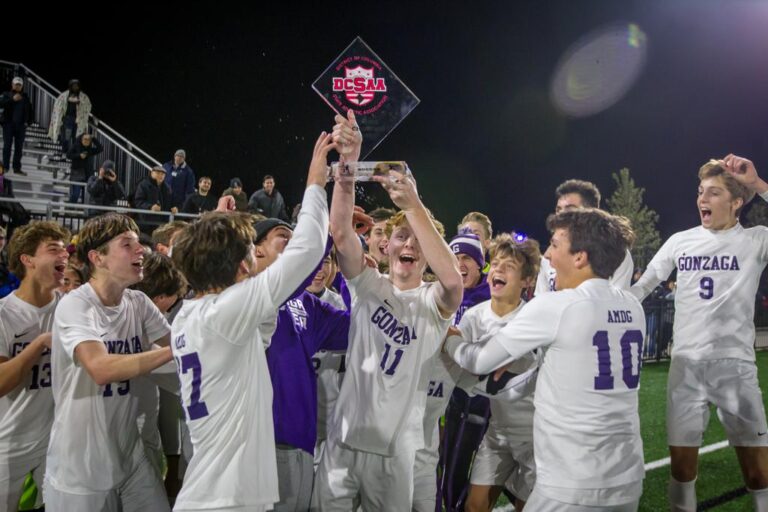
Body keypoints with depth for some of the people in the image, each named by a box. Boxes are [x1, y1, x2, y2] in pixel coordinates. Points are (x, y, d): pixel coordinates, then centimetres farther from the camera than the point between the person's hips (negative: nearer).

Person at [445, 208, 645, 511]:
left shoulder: (554, 306, -13)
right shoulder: (633, 307, 5)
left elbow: (480, 361, -2)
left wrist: (447, 337, 16)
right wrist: (518, 357, 21)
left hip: (573, 487, -6)